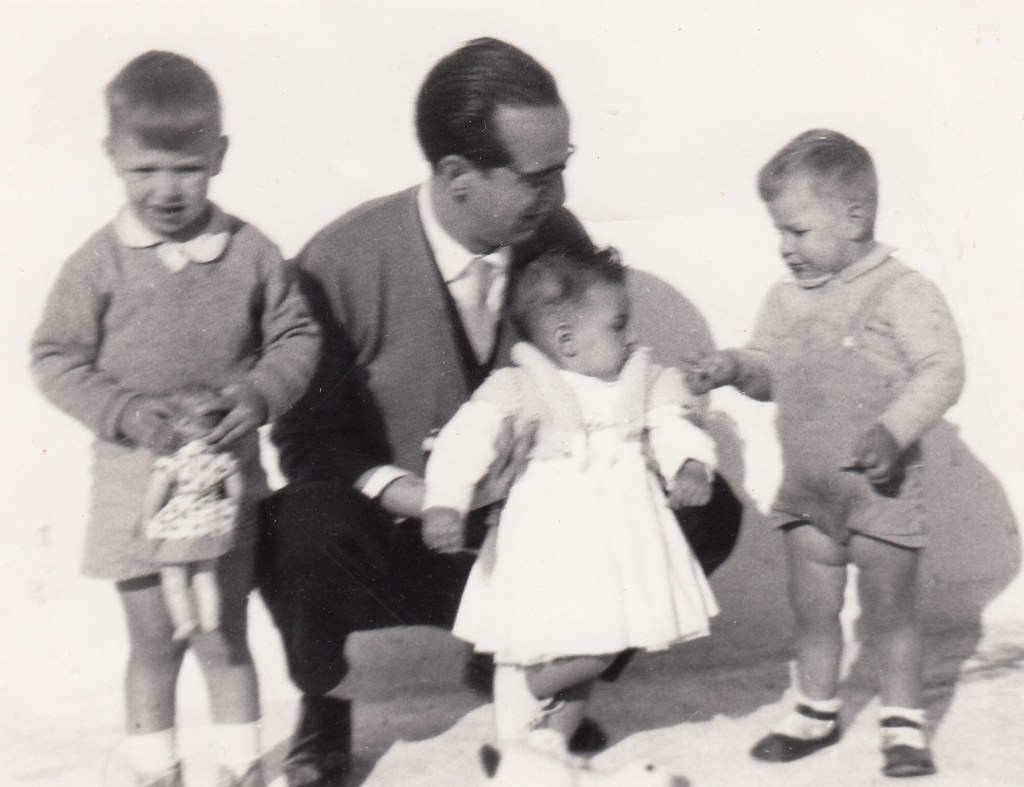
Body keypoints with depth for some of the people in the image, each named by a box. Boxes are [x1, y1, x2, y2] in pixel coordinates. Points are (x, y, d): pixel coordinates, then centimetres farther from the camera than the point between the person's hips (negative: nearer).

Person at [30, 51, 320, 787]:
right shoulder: (99, 263, -7)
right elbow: (55, 358, -4)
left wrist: (260, 394, -16)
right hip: (136, 479, 0)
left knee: (224, 638, 12)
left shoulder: (251, 252, -5)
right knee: (155, 644, 11)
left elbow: (296, 335, 2)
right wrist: (124, 411, -18)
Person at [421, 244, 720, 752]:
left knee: (594, 653, 11)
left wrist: (689, 467, -17)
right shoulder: (517, 391, -8)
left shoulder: (643, 380, 10)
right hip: (551, 543, -6)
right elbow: (467, 440, -18)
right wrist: (444, 503, -33)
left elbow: (670, 426, 6)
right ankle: (514, 749, 15)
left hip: (621, 540, 6)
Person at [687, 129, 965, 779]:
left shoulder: (903, 293, -12)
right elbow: (771, 367, 15)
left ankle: (904, 720, 22)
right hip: (807, 491, 5)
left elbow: (943, 371, -15)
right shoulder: (787, 299, 6)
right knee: (812, 607, 14)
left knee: (890, 608, 6)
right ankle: (817, 710, 31)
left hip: (881, 489, -5)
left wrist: (893, 431, -27)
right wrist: (737, 367, -7)